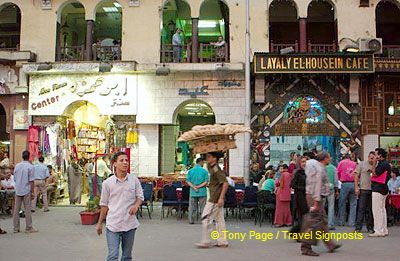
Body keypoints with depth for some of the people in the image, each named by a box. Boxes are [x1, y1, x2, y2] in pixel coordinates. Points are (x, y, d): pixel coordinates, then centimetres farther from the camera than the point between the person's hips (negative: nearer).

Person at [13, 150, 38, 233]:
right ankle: (29, 228, 5)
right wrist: (32, 192, -6)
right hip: (26, 191, -4)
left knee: (16, 209, 7)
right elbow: (31, 181, -10)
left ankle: (16, 228, 11)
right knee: (27, 209, 1)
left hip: (17, 190, 5)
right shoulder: (30, 167, -9)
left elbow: (15, 179, 11)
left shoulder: (17, 166, 6)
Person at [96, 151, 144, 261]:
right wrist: (99, 223, 9)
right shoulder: (107, 183, -2)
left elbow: (140, 197, 7)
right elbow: (104, 205, 6)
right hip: (113, 225, -2)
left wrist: (136, 205, -16)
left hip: (130, 224, 2)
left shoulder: (134, 180, 1)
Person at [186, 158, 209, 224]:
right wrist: (199, 186, -9)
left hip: (193, 192, 2)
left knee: (192, 207, 9)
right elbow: (206, 182, -10)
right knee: (202, 207, 5)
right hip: (202, 192, -2)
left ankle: (191, 220, 10)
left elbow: (188, 181, -2)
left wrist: (194, 187, -8)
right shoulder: (204, 171, -4)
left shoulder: (190, 171, 5)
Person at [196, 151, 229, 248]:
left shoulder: (216, 169, -17)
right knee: (219, 219, 11)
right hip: (216, 199, 10)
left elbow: (225, 183, -24)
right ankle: (222, 242, 16)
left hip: (215, 199, -10)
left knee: (206, 219, -5)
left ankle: (206, 242, 0)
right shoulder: (211, 167, 11)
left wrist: (221, 198, -27)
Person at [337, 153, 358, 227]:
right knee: (353, 204, 7)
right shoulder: (355, 163, 12)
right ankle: (352, 222, 5)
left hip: (345, 184, -2)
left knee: (342, 203, 6)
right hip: (353, 184, 2)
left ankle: (341, 222, 7)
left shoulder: (342, 162, 6)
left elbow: (337, 173, 5)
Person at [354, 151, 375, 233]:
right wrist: (356, 187, -6)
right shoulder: (361, 164, 3)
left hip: (373, 190, 3)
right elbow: (356, 176, 1)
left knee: (370, 209, 8)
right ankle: (358, 227, 0)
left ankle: (370, 227, 16)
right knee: (361, 209, -3)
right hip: (363, 189, -3)